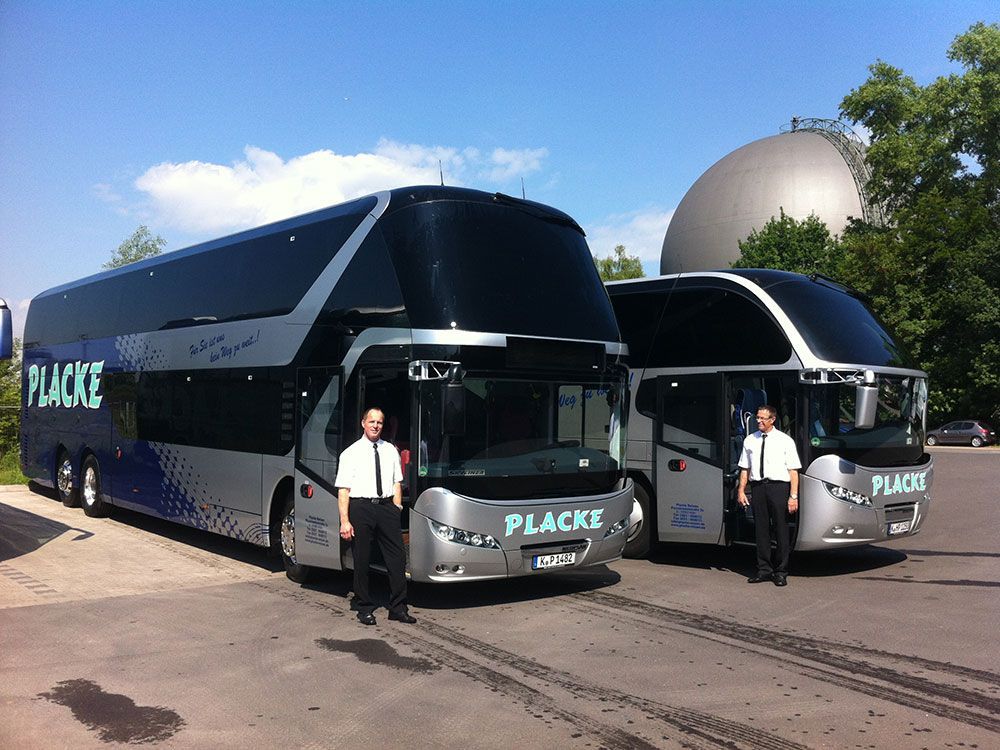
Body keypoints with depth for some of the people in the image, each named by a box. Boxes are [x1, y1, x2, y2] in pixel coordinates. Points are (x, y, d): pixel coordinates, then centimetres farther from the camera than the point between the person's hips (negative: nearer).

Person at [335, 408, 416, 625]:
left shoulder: (391, 450, 13)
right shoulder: (351, 453, 0)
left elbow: (397, 483, 14)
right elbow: (343, 490, -4)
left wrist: (396, 509, 2)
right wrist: (344, 521, -11)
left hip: (386, 505, 3)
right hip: (361, 507, -3)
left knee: (397, 558, 1)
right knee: (362, 560, 6)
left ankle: (398, 607, 12)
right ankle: (364, 608, 19)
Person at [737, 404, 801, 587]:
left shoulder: (785, 441, 2)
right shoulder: (750, 440, 12)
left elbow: (793, 471, -3)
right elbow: (745, 468, 14)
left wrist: (793, 496, -10)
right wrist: (741, 490, 4)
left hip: (779, 486, -3)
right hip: (757, 487, 3)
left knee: (781, 529, 1)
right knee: (761, 529, 7)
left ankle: (780, 572, 10)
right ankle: (764, 570, 16)